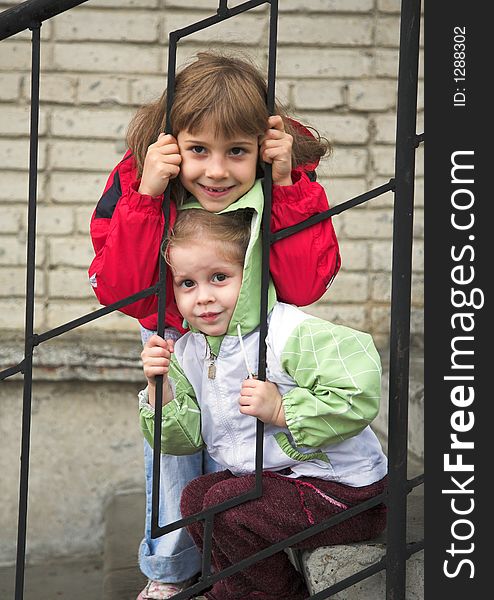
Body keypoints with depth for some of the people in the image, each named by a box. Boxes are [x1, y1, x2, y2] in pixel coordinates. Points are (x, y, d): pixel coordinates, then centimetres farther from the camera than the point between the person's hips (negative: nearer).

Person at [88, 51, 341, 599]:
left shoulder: (293, 183, -25)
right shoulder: (137, 178, -26)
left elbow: (303, 287, -33)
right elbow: (117, 291, -31)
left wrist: (286, 185, -40)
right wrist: (147, 196, -42)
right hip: (169, 339, 1)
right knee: (169, 447, 14)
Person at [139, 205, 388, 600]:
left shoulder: (291, 334, -23)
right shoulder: (189, 352, 3)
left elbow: (359, 396, -31)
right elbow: (182, 439, 5)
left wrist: (281, 410, -28)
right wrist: (160, 388, -12)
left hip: (343, 490, -9)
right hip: (270, 478, 9)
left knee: (224, 503, -18)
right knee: (196, 496, 6)